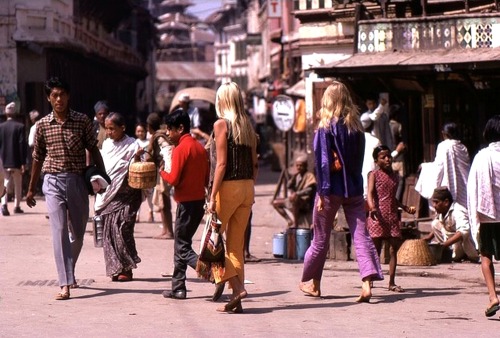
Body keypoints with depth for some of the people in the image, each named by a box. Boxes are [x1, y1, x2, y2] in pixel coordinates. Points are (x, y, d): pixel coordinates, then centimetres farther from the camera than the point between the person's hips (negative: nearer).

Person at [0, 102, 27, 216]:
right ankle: (17, 206, 18)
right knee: (18, 185, 13)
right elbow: (22, 145, -10)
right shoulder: (20, 126, -8)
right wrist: (23, 163, -7)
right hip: (16, 161, -2)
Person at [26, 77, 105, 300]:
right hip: (53, 181, -1)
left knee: (78, 232, 12)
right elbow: (38, 157, 11)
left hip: (77, 181, 1)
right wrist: (31, 189, 16)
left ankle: (69, 270, 38)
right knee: (59, 231, -12)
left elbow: (93, 150, 5)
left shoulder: (82, 121, 0)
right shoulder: (43, 125, 2)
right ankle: (65, 283, -16)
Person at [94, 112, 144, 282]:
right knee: (109, 230, 1)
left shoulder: (131, 145, -4)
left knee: (121, 228, -11)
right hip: (107, 194, 6)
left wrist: (137, 157, -24)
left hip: (124, 195, -6)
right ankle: (116, 268, 6)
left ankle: (126, 268, -4)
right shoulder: (106, 144, 13)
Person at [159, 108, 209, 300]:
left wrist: (162, 172, 0)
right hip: (200, 200, 9)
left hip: (186, 203, -9)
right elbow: (206, 179, 14)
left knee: (182, 248, -4)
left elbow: (174, 179, -18)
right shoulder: (200, 148, 11)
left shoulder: (180, 149, -14)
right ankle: (178, 287, 18)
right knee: (181, 244, 16)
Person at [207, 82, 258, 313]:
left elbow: (221, 163, -13)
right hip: (247, 188, 6)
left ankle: (235, 286, -10)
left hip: (228, 187, -6)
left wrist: (213, 196, -13)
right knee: (237, 244, 10)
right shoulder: (248, 126, 10)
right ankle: (236, 300, 9)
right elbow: (254, 164, 11)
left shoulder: (221, 124, -8)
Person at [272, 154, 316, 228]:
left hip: (305, 202, -9)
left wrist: (297, 193, -36)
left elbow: (309, 189, -24)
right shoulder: (296, 175, 14)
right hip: (295, 199, 9)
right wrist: (293, 177, -6)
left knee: (294, 198, -41)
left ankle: (295, 224, -33)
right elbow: (289, 186, 9)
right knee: (276, 203, 7)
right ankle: (290, 221, 2)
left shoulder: (309, 175, -10)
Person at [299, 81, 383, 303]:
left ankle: (311, 282, 27)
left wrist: (322, 192, -9)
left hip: (332, 189, -3)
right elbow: (360, 158, 10)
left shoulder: (326, 128, -8)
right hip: (354, 189, 3)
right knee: (361, 235, -3)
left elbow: (322, 161, -11)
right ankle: (367, 282, -19)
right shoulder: (356, 126, 4)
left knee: (321, 238, 11)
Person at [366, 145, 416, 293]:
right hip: (378, 216, -5)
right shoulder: (374, 175, -1)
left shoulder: (395, 176, 16)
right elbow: (370, 193, -15)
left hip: (393, 216, 5)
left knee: (394, 249, 3)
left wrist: (406, 208, 20)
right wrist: (372, 207, -32)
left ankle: (392, 283, 7)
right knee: (376, 249, -2)